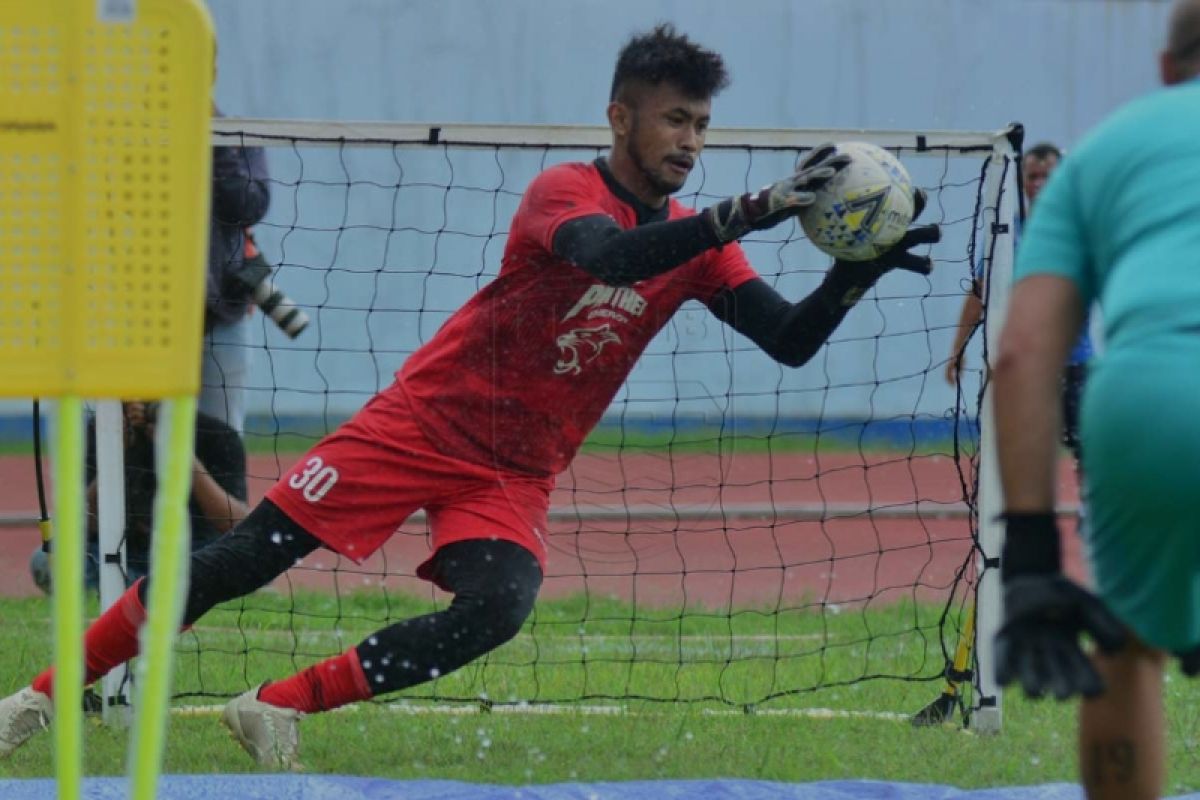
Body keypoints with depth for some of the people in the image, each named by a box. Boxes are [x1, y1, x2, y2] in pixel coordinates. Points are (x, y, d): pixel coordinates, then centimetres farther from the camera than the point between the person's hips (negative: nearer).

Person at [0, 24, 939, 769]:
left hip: (513, 475, 4)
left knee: (498, 608, -25)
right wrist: (752, 211, -45)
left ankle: (280, 707, -13)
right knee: (242, 560, -7)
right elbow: (613, 254, -36)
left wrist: (857, 274, -20)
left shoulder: (695, 243, 3)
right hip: (421, 425, -4)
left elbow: (791, 341, -1)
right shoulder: (564, 192, -14)